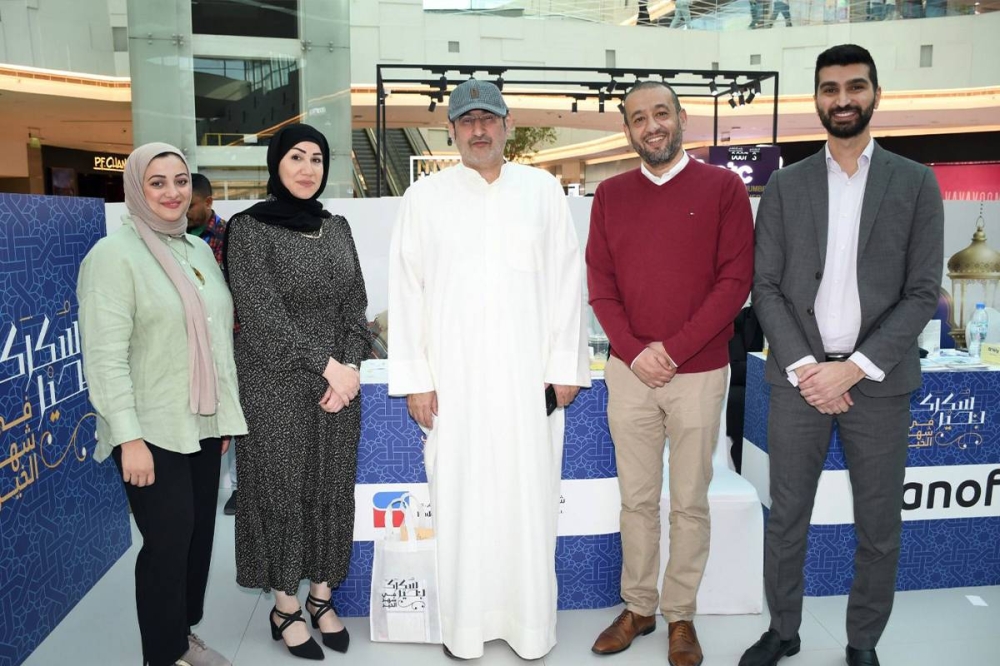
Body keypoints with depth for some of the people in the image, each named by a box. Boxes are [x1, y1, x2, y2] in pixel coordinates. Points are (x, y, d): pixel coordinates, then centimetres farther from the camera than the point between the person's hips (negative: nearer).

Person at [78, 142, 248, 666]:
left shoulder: (198, 249, 10)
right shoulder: (115, 255, -10)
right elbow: (106, 357, -15)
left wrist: (225, 415, 15)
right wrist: (129, 438, -19)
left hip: (203, 425, 6)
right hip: (153, 432, -6)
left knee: (199, 535, 13)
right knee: (167, 542, 2)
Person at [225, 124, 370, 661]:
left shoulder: (336, 227, 10)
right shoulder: (250, 228, -6)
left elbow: (355, 305, 8)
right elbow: (263, 315, -13)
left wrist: (351, 366, -7)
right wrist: (327, 366, -15)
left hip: (339, 383, 5)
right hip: (277, 386, -4)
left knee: (331, 490, 10)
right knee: (284, 491, 5)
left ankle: (321, 596, 26)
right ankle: (285, 607, 21)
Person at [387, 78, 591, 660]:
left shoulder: (544, 190, 7)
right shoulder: (425, 197, 6)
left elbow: (568, 280, 5)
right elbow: (407, 290, 4)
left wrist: (566, 365, 1)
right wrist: (414, 377, -1)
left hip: (529, 375, 1)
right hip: (453, 376, 0)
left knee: (530, 499, 5)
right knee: (459, 500, 4)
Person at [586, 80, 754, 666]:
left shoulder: (723, 187, -1)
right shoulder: (611, 195, 8)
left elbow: (736, 280, -6)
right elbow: (600, 282, 5)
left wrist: (673, 348, -13)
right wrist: (634, 351, -8)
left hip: (699, 372, -2)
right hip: (629, 371, 2)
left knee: (690, 502, 8)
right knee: (637, 499, 11)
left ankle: (681, 615, 24)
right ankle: (638, 607, 27)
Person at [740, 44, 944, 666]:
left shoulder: (916, 182, 3)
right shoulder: (786, 185, 6)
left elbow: (922, 293, -3)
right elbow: (766, 287, 1)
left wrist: (853, 368, -12)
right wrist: (803, 367, -10)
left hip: (879, 382, 0)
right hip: (798, 378, 1)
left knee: (879, 528, 10)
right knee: (786, 519, 10)